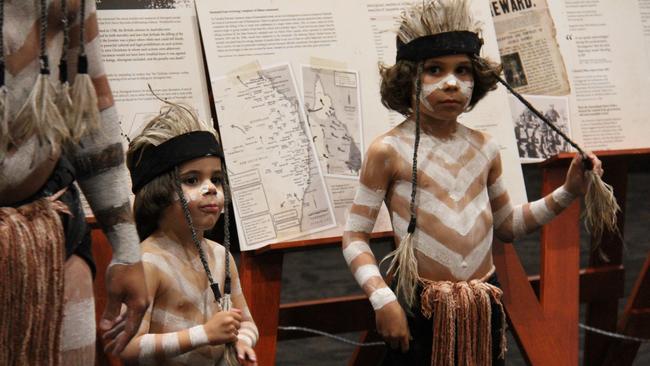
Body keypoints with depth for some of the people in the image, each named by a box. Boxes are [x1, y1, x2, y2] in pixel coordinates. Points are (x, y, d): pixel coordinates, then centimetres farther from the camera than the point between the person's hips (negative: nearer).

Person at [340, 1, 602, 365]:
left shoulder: (485, 148, 7)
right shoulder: (389, 151, -8)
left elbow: (506, 224, 20)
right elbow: (355, 237, -7)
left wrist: (568, 192, 11)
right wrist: (382, 299, -18)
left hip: (484, 309, 5)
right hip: (418, 310, -4)